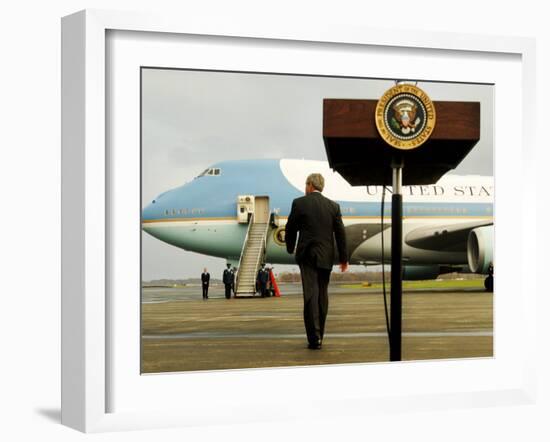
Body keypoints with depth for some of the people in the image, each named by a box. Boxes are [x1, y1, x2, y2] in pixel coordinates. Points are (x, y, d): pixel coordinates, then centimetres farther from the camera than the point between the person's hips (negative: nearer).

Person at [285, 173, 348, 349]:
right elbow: (340, 234, 4)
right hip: (326, 257, 3)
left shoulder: (299, 203, -4)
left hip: (307, 255, -3)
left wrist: (290, 248, 20)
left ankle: (314, 338, -15)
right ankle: (319, 336, 17)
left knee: (311, 296, -7)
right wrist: (343, 258, 10)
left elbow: (290, 228, 3)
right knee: (322, 296, 12)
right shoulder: (333, 206, 5)